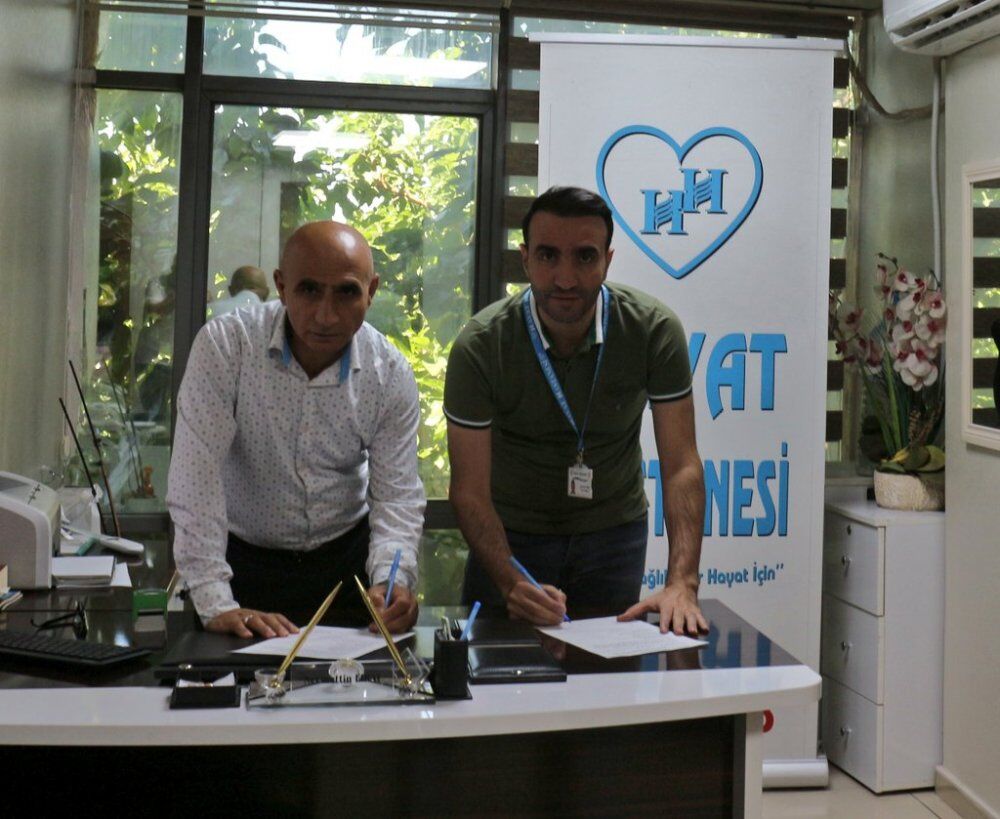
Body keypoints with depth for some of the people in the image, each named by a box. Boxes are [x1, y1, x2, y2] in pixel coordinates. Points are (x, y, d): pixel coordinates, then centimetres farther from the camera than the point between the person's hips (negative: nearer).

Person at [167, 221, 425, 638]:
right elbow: (196, 478, -19)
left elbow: (396, 495, -5)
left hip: (346, 558, 2)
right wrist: (216, 605, -25)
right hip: (242, 557, -2)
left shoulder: (391, 374, -7)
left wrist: (392, 579, -25)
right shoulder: (224, 344, -16)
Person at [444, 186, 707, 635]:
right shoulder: (480, 346, -21)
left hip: (614, 531, 1)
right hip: (511, 535, -1)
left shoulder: (654, 329, -19)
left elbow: (681, 467, -18)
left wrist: (682, 584, -30)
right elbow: (469, 489, -19)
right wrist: (511, 582, -34)